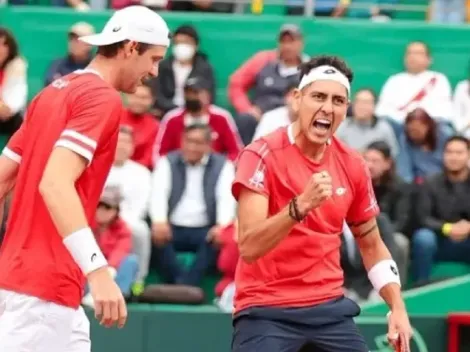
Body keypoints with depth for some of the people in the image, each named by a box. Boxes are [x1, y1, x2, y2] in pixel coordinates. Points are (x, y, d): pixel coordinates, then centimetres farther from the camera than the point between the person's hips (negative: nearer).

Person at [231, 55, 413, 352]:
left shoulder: (352, 165, 5)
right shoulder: (262, 156, -12)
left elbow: (372, 245, 18)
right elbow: (248, 247, -22)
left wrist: (398, 307, 5)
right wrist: (301, 205, -35)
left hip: (329, 309, 6)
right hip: (266, 310, -6)